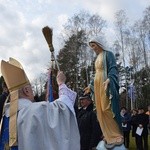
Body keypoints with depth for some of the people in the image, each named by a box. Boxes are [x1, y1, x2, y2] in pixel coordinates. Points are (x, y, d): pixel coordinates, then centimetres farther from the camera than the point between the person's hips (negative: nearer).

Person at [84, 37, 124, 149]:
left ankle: (116, 137, -9)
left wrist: (108, 79, -32)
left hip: (106, 85, -9)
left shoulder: (108, 54, -2)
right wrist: (91, 86, 24)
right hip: (97, 86, 9)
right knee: (101, 111, 3)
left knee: (107, 109, -15)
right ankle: (109, 136, 8)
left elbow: (113, 68, -15)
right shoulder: (98, 58, 22)